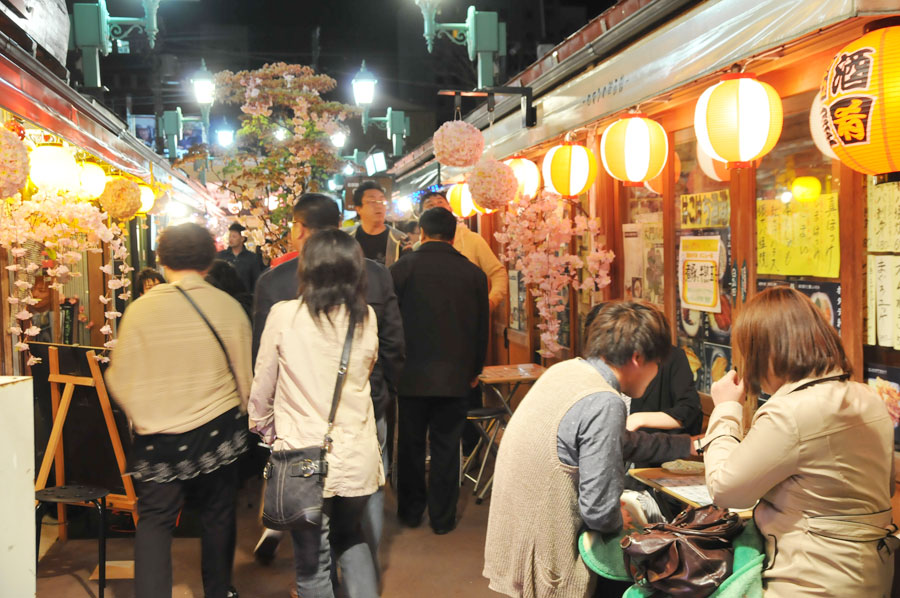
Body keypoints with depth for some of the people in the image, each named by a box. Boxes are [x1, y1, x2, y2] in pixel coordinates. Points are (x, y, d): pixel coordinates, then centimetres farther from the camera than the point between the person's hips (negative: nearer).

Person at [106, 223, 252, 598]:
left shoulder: (140, 309, -8)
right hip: (218, 430, 1)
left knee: (154, 520, 9)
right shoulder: (229, 307, -7)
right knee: (218, 515, 17)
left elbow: (121, 381, -1)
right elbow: (245, 378, 1)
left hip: (158, 435, -1)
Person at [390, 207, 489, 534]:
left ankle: (410, 511, 25)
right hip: (456, 377, 1)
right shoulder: (473, 273, 0)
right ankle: (442, 517, 17)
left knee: (411, 445, 13)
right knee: (446, 446, 9)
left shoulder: (403, 268, -6)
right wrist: (474, 370, 19)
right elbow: (482, 327, 7)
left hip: (412, 374, -1)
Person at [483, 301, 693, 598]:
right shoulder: (604, 403, -24)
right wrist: (621, 519, -1)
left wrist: (688, 445, 23)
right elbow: (600, 512, -23)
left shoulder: (565, 370, 2)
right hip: (542, 561, -8)